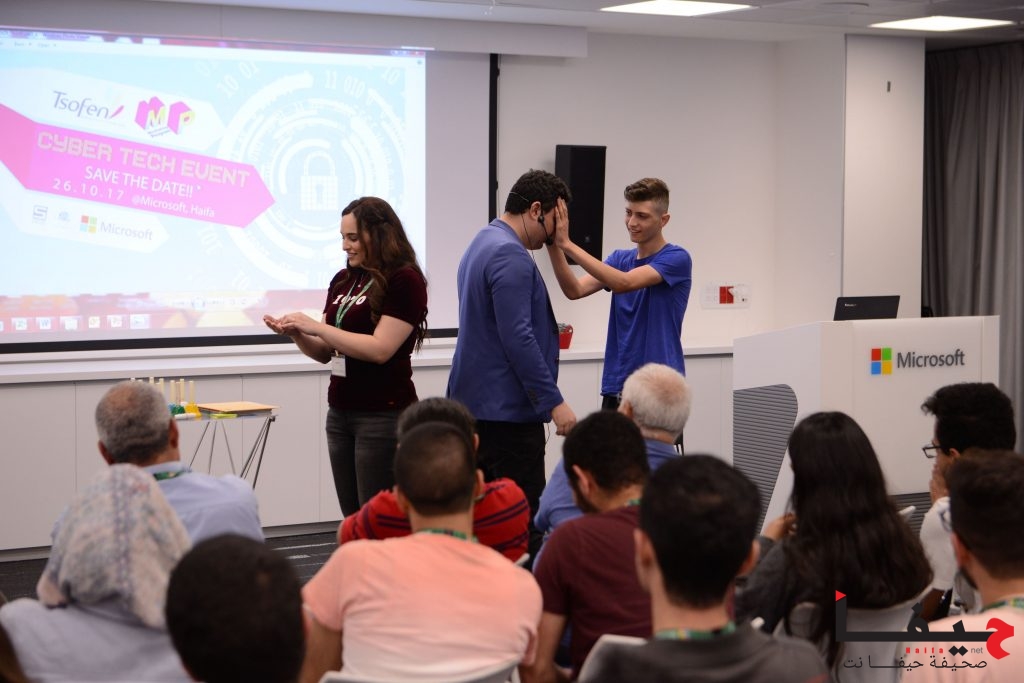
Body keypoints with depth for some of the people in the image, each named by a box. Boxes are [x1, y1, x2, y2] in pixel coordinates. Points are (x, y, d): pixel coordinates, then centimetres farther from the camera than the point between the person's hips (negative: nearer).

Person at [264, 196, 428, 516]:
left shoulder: (404, 280, -9)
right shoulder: (343, 280, 12)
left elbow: (380, 349, -19)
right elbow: (326, 352, 16)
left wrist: (315, 326, -16)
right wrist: (296, 334, -5)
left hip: (384, 416, -7)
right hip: (340, 414, 7)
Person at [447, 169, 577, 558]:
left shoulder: (482, 245, 16)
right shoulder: (511, 256, -17)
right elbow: (517, 338, -24)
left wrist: (547, 332, 23)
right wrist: (554, 401, -22)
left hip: (476, 404, 11)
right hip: (508, 409, -11)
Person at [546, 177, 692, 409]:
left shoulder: (677, 259, -8)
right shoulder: (620, 259, 13)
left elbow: (623, 282, -23)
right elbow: (575, 290, -3)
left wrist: (567, 244, -26)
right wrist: (554, 247, -20)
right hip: (617, 389, 6)